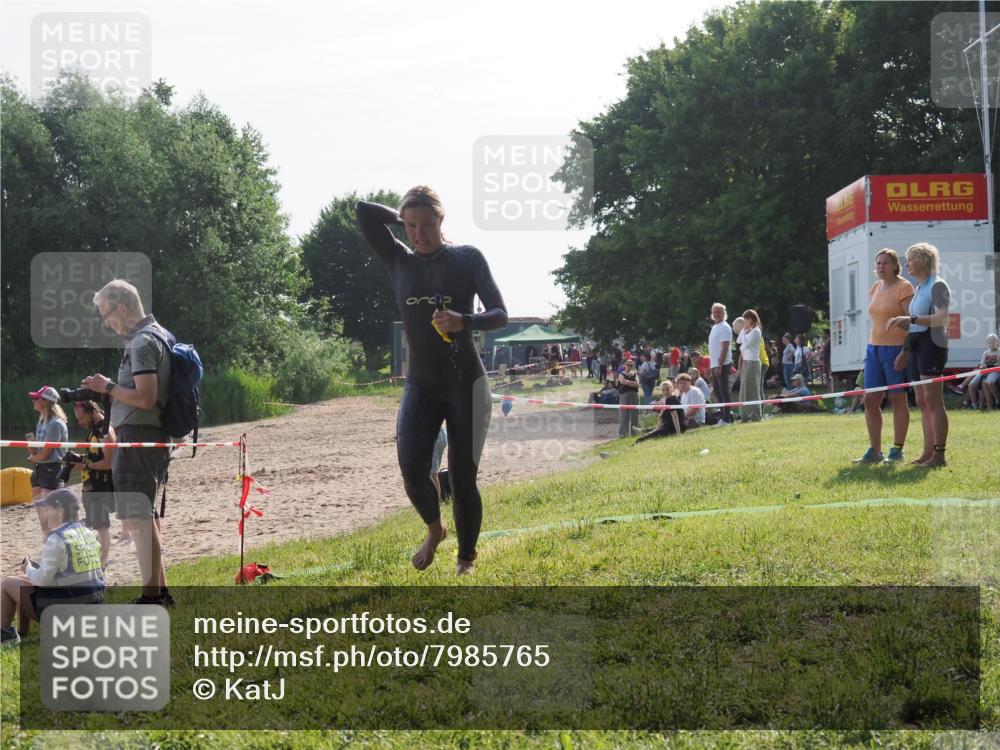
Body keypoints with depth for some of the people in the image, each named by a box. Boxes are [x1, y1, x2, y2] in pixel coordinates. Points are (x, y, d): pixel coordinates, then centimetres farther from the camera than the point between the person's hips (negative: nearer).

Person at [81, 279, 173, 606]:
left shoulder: (142, 342, -16)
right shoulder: (160, 335, 16)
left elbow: (145, 398, -23)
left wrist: (108, 387, -10)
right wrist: (111, 390, 15)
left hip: (138, 436, -11)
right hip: (155, 435, 11)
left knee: (137, 519, -9)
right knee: (143, 516, 18)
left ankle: (151, 596, -9)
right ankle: (160, 589, 24)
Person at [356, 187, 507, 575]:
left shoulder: (467, 258, -3)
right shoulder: (399, 261, 6)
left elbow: (500, 314, -7)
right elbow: (363, 210, 0)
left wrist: (465, 321, -26)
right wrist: (404, 218, 7)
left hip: (465, 383, -2)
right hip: (420, 384, 2)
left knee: (462, 476, -2)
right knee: (411, 467, -16)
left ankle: (466, 558, 16)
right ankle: (434, 529, 14)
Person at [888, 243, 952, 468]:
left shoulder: (937, 285, -8)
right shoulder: (918, 289, 19)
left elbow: (942, 319, -20)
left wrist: (910, 319, -26)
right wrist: (900, 323, 5)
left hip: (932, 345, -9)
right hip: (915, 346, 9)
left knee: (933, 401, -11)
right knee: (922, 403, 9)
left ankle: (940, 455, -11)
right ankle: (928, 452, 12)